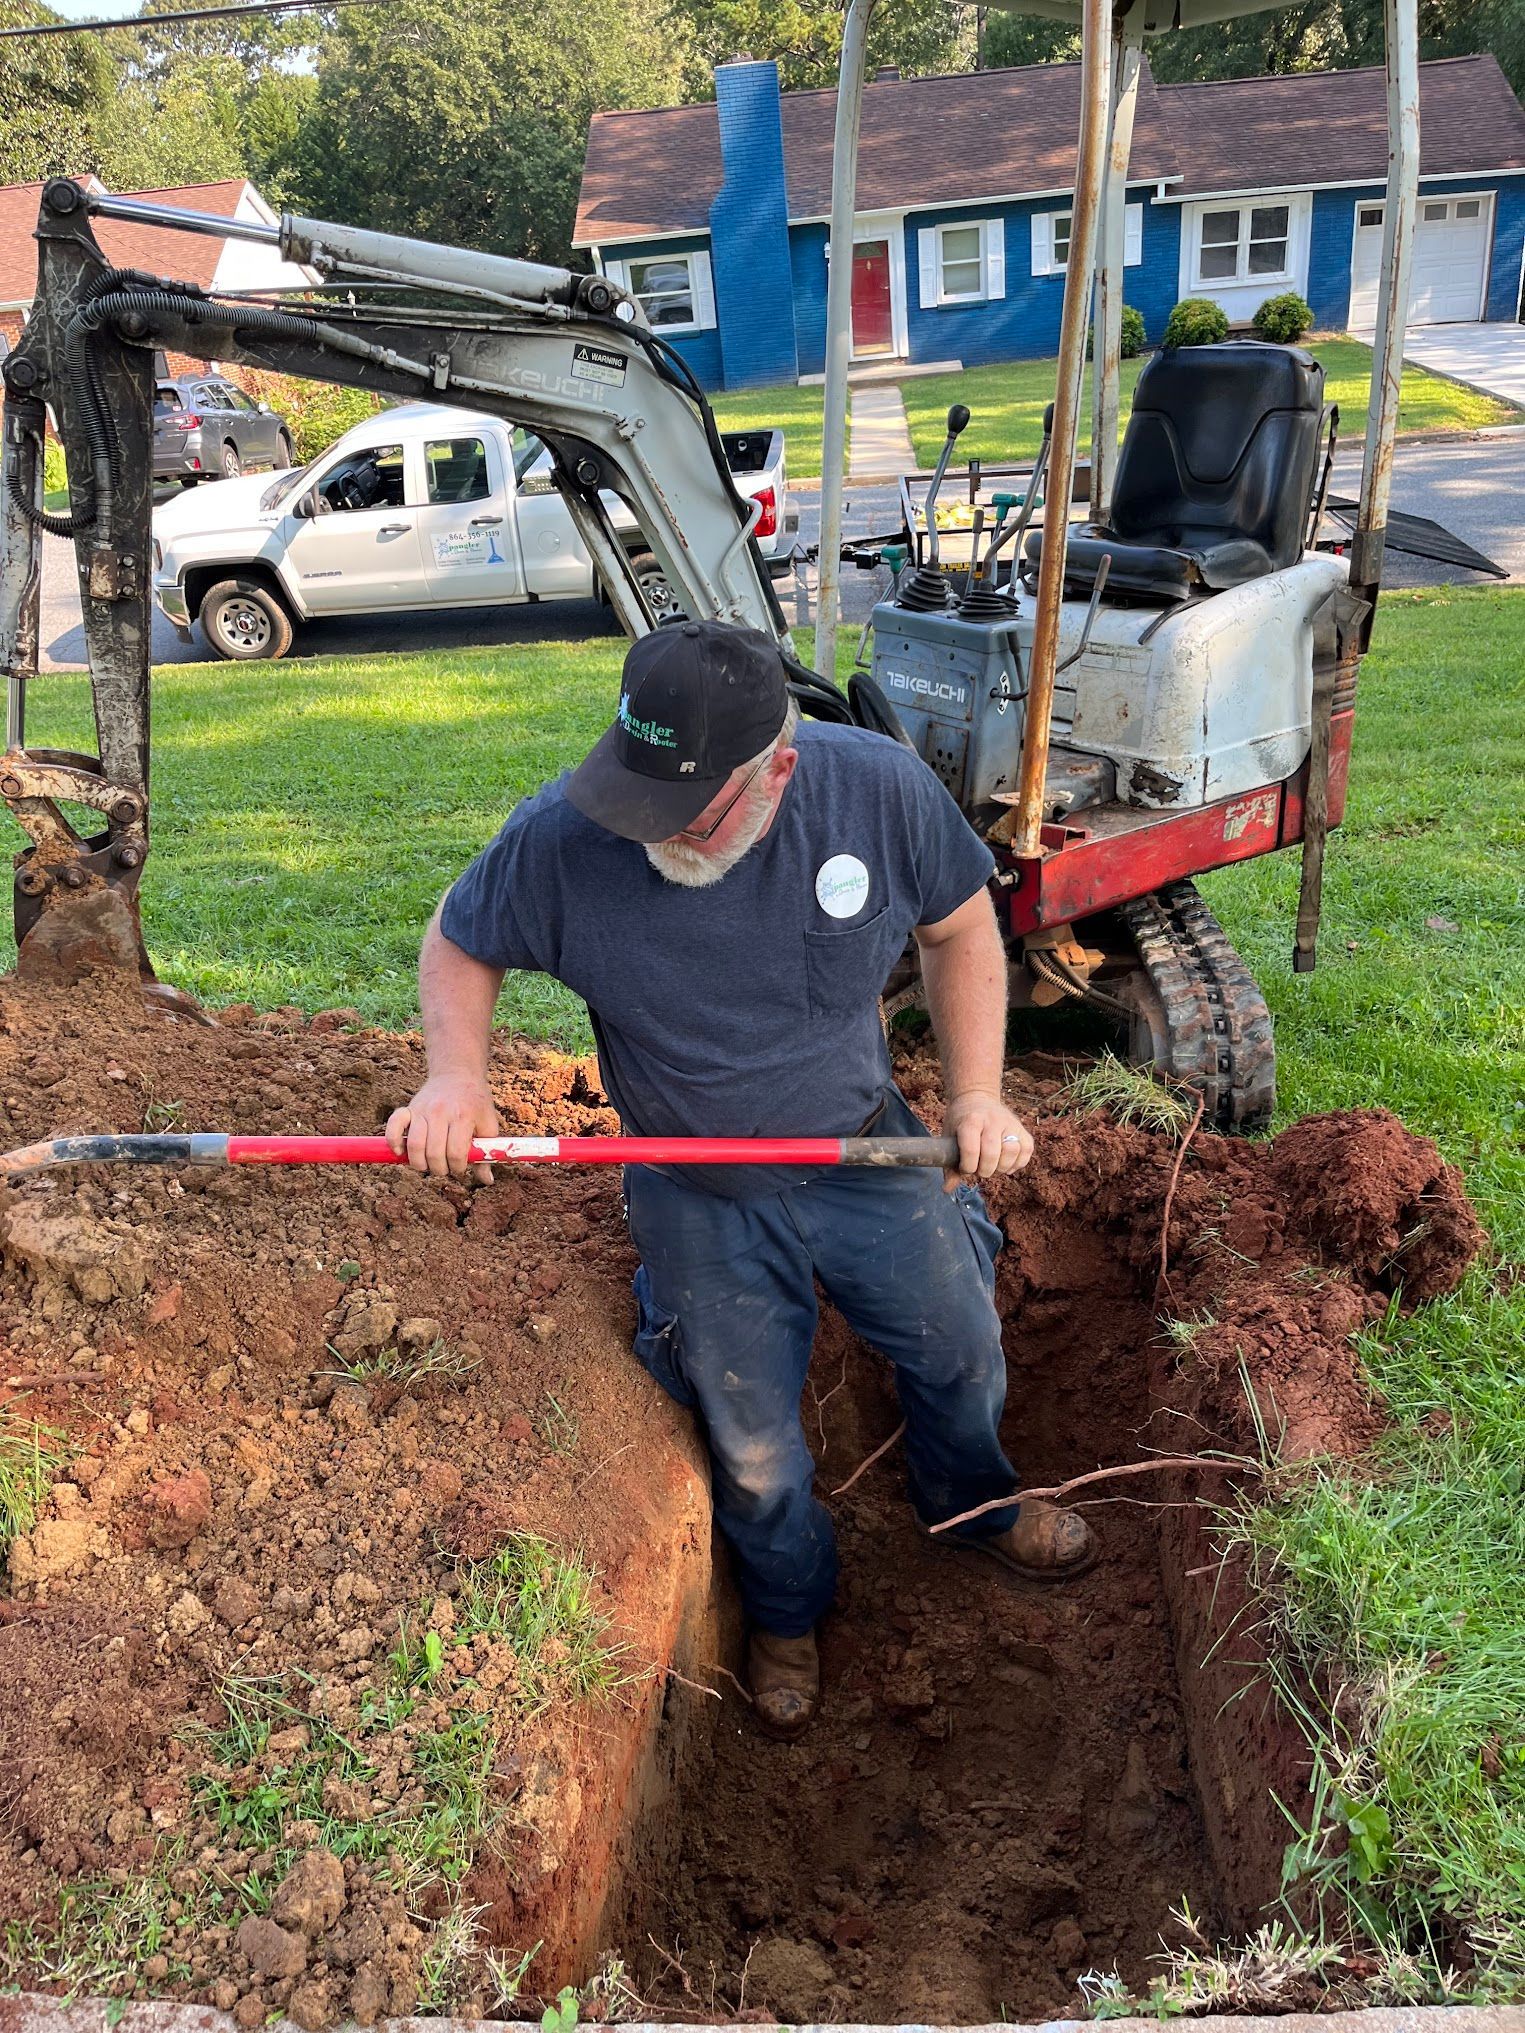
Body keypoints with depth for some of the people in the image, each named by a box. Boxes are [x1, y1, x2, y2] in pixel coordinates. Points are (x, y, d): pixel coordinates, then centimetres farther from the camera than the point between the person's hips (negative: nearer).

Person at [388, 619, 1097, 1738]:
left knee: (960, 1352, 22)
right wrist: (455, 1074, -25)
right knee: (754, 1449, 16)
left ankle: (973, 1505, 59)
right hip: (703, 1201, -1)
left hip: (870, 1152, 2)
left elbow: (961, 928, -3)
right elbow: (460, 944, -7)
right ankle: (788, 1611, 51)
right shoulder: (561, 836, -26)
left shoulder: (883, 789, -22)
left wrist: (978, 1092, -11)